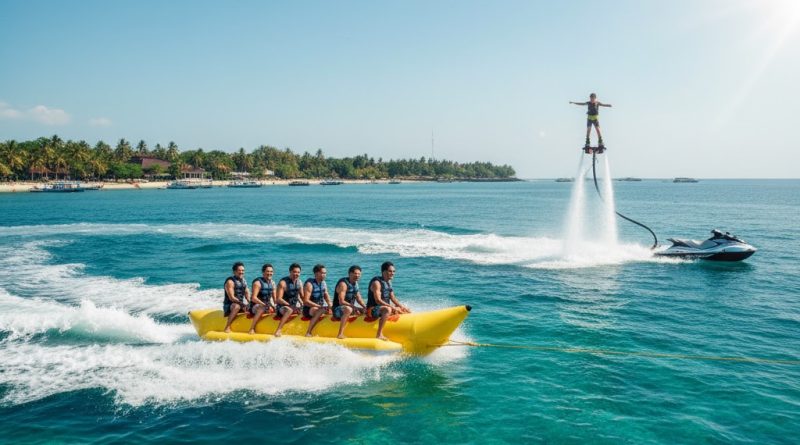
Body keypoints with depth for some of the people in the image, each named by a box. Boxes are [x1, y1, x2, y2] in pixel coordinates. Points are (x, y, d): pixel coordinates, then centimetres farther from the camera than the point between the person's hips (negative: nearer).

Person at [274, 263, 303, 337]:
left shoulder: (299, 283, 9)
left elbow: (303, 297, 14)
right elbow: (278, 299, -17)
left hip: (294, 307, 7)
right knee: (289, 310, -37)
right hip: (282, 307, -7)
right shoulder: (283, 282, -11)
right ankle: (278, 331, -42)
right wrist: (290, 305, -27)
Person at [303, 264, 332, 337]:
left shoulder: (323, 283, 10)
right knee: (321, 311, -37)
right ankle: (308, 333, -32)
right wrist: (319, 306, -27)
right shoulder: (309, 284, -14)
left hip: (319, 308, 8)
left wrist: (330, 306, -13)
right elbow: (306, 301, -21)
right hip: (308, 309, -7)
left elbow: (327, 297, 9)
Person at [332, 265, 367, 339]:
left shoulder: (355, 283, 10)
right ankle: (340, 334, -41)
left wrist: (365, 307, -6)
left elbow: (359, 299, 11)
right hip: (338, 309, -9)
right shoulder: (343, 284, -17)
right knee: (348, 309, -39)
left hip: (351, 307, 9)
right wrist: (354, 307, -30)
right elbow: (341, 302, -23)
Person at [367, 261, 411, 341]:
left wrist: (401, 306, -1)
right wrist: (392, 307, -27)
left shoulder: (388, 282, 13)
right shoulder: (376, 282, -16)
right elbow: (378, 300, -24)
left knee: (406, 311, 13)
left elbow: (393, 298, 15)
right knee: (387, 309, -40)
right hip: (373, 309, -10)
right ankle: (379, 335, -44)